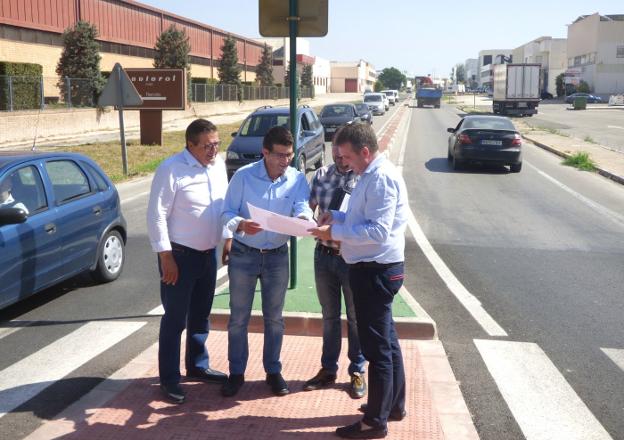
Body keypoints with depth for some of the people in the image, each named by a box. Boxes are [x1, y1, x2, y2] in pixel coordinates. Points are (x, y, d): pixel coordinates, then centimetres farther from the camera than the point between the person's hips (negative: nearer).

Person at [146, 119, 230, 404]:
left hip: (209, 253, 7)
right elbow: (156, 214, -17)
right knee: (175, 319, 3)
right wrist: (166, 257, -18)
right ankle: (169, 379, 15)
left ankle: (198, 366, 35)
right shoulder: (172, 169, -17)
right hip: (180, 255, -7)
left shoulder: (218, 165, 4)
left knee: (200, 315, 19)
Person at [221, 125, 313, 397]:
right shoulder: (243, 176, -12)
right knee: (238, 318, 8)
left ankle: (273, 371, 28)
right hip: (243, 254, -1)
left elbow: (302, 208, -18)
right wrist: (241, 225, -34)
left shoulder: (297, 179, -6)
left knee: (274, 318, 13)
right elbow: (227, 212, -11)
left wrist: (304, 219, -42)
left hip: (277, 255, 2)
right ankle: (236, 373, 23)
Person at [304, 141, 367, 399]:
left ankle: (357, 372, 29)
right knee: (329, 316, 18)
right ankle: (328, 369, 33)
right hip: (324, 253, 4)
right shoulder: (321, 175, 2)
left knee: (355, 318, 12)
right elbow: (308, 207, 8)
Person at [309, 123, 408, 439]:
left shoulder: (381, 179, -20)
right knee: (386, 341, 20)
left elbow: (378, 231, -26)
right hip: (374, 269, 11)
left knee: (376, 347, 0)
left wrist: (334, 231, -22)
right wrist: (337, 216, 7)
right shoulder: (372, 175, 12)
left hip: (375, 271, -11)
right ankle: (393, 404, 35)